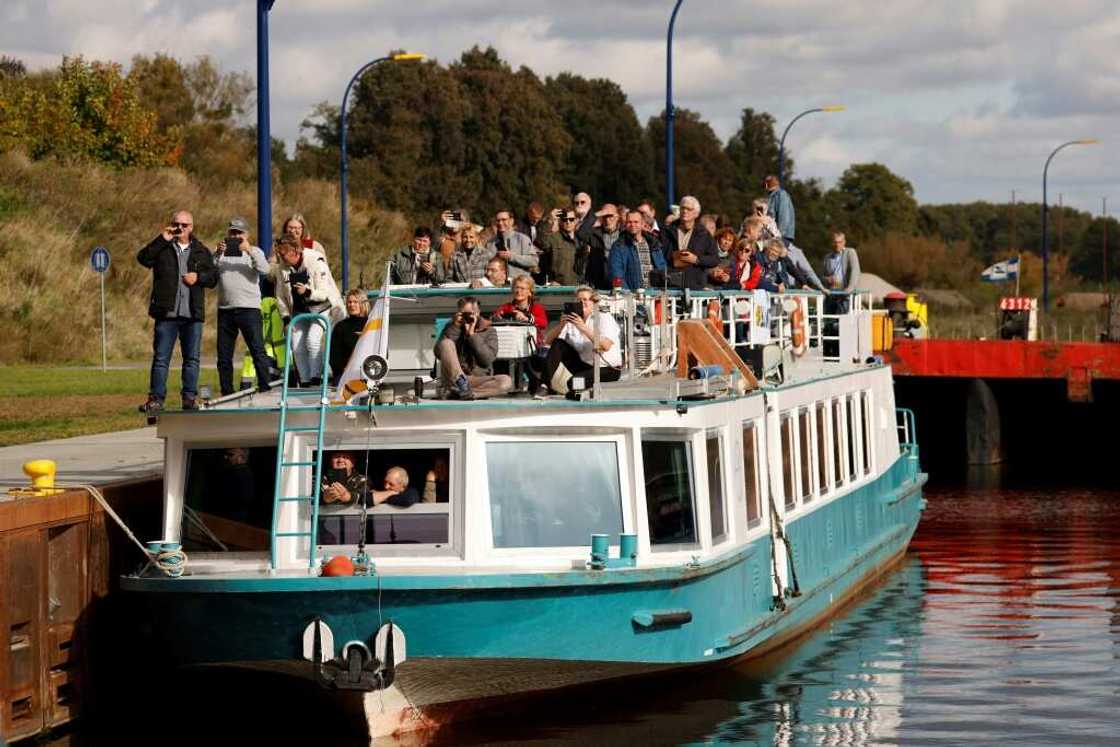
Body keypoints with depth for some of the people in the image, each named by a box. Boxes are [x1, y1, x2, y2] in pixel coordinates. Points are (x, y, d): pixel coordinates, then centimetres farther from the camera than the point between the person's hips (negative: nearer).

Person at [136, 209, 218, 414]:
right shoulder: (162, 248, 7)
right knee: (161, 358, -3)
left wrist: (199, 277, -6)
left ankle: (190, 397, 11)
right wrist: (162, 240, -16)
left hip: (193, 314, 2)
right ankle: (156, 399, -2)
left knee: (192, 358, 5)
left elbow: (214, 276, 14)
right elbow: (143, 258, -11)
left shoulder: (201, 251, 14)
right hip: (167, 313, -2)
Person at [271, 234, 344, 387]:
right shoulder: (281, 267, -6)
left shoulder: (316, 262, -21)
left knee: (313, 340, -22)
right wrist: (286, 317, 0)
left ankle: (316, 377, -12)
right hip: (298, 310, 5)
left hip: (319, 307, -5)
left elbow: (324, 293, -20)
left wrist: (307, 292, -37)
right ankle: (305, 381, 6)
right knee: (297, 346, -3)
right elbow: (280, 295, 5)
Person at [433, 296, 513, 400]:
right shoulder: (451, 327, 11)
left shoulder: (488, 331, 7)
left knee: (507, 382, -29)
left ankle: (461, 392, -38)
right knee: (446, 344, -24)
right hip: (452, 379, 0)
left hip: (477, 379, 0)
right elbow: (439, 353, -5)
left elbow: (487, 360, -10)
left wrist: (472, 334, -13)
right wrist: (454, 328, -8)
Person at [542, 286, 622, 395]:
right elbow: (548, 341, -1)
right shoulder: (571, 322, 8)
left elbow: (605, 346, -24)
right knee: (558, 344, -8)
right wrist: (561, 325, -18)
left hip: (608, 369, -6)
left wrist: (584, 328, -30)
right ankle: (547, 383, -12)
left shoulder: (604, 318, -6)